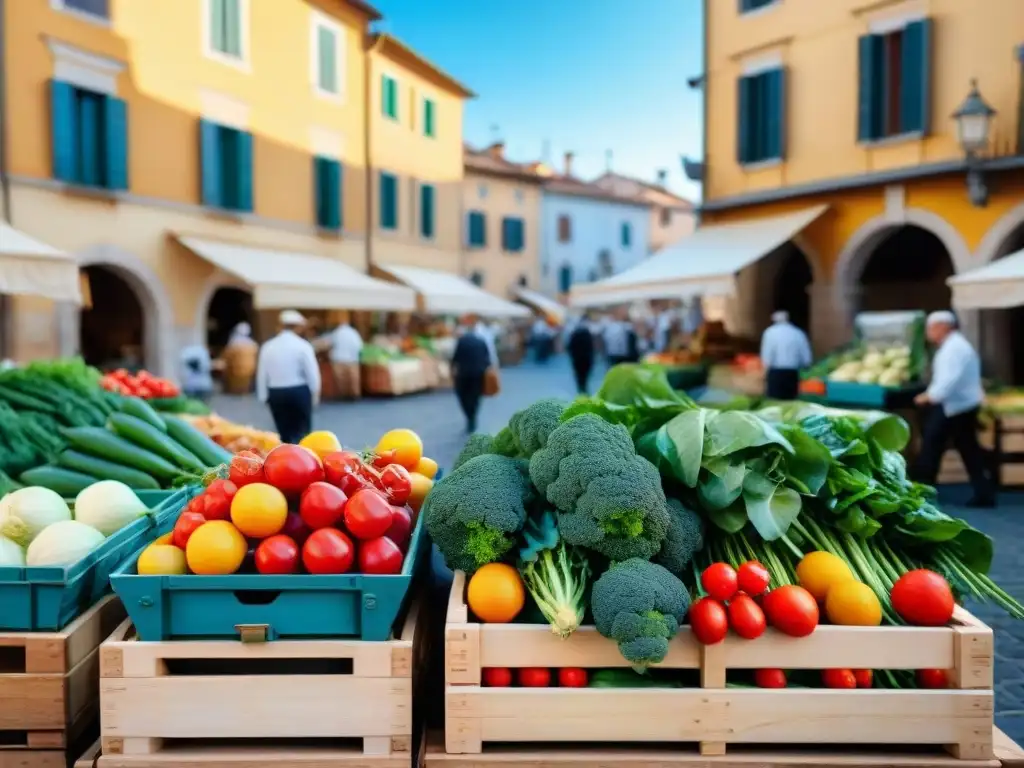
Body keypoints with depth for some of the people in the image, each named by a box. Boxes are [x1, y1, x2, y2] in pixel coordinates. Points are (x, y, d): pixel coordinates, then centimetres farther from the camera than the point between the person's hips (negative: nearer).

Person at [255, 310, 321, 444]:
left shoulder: (268, 347, 2)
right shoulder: (303, 346, -7)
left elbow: (261, 374, 4)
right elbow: (312, 372, -6)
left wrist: (263, 397, 13)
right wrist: (315, 392, 8)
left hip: (275, 393, 3)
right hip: (299, 392, -3)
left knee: (284, 432, 11)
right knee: (303, 430, 5)